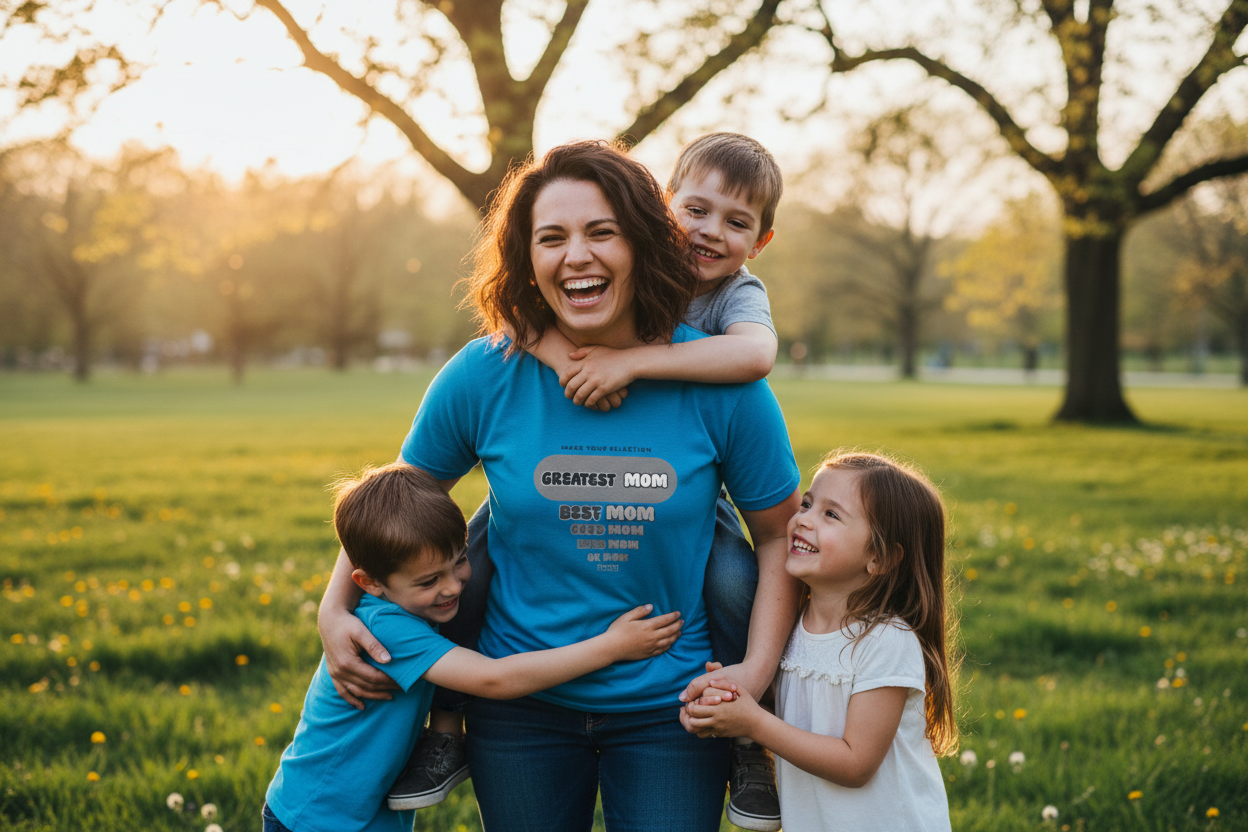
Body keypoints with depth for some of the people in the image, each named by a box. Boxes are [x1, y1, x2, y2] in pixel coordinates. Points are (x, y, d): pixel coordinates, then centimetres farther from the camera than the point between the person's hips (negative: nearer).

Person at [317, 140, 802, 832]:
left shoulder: (719, 382, -11)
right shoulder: (483, 377, -9)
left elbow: (780, 534, -1)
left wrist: (757, 670, -10)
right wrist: (334, 609, -1)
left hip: (668, 710, -1)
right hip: (522, 709, 1)